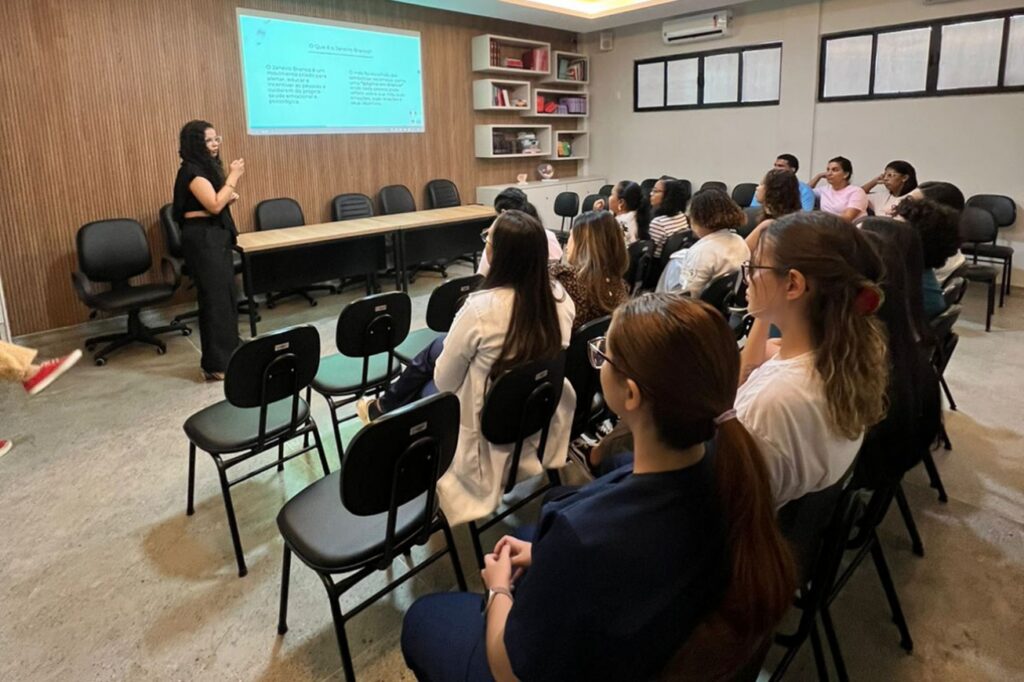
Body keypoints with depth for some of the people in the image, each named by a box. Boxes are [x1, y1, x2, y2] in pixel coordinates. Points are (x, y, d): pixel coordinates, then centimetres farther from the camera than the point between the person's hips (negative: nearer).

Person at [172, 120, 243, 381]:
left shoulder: (208, 167, 14)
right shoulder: (192, 171, -15)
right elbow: (214, 205, -24)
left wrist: (230, 198, -1)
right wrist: (233, 176, -17)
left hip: (215, 236, 10)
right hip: (202, 238, -10)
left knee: (227, 294, 15)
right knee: (215, 298, -8)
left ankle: (231, 352, 28)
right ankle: (216, 365, -1)